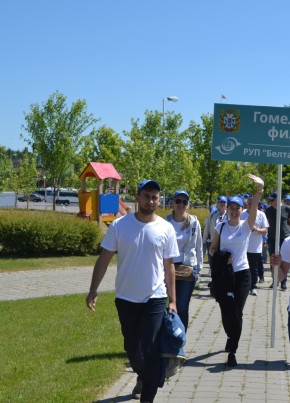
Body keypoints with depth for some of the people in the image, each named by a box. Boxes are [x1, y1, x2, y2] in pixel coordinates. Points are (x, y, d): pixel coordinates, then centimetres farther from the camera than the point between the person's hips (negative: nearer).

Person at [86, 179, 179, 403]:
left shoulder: (166, 229, -4)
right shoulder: (119, 225, -6)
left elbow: (169, 266, 1)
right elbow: (104, 259, -2)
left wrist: (173, 301, 0)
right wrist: (93, 290, -8)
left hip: (155, 299, -1)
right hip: (126, 298, 2)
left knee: (151, 350, -6)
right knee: (131, 346, 18)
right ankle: (142, 377, 47)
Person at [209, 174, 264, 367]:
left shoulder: (246, 226, -3)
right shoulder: (221, 227, 3)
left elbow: (254, 208, -21)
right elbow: (212, 249, 9)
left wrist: (260, 190, -38)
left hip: (242, 274, -2)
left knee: (237, 313, -5)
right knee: (226, 312, 6)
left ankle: (232, 351, 4)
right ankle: (232, 339, 36)